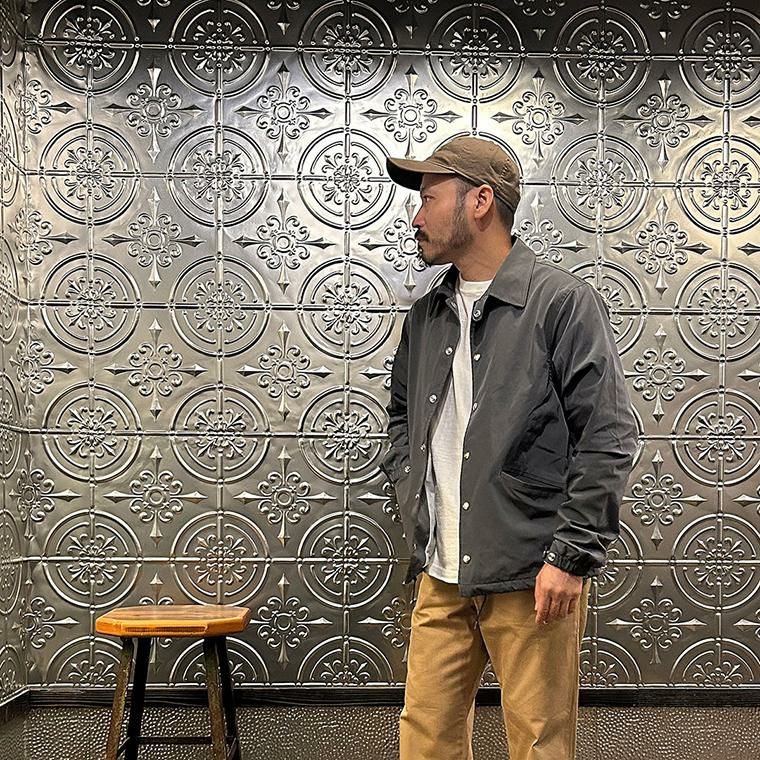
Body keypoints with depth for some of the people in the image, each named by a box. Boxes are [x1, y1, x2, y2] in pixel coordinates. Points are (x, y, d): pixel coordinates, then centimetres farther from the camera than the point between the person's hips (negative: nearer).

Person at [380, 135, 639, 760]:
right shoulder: (426, 316, 13)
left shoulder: (563, 301, -7)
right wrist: (413, 501, 13)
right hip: (440, 574, 6)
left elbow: (609, 439, -11)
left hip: (531, 577, -6)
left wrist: (571, 556, -13)